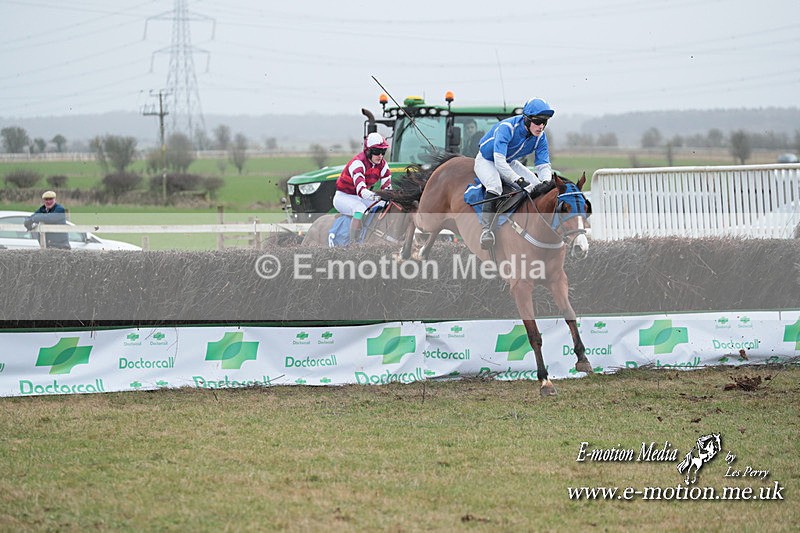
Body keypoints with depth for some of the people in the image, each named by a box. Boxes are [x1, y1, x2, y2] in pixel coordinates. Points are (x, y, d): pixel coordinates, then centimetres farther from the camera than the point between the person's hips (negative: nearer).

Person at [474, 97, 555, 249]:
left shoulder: (540, 137, -15)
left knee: (536, 185, -12)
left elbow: (543, 165, -12)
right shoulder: (507, 128, -34)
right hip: (487, 161, -6)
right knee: (495, 185, -37)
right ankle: (486, 230, -39)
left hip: (510, 163, 6)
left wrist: (546, 182, -35)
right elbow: (499, 161, -42)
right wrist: (518, 180, -51)